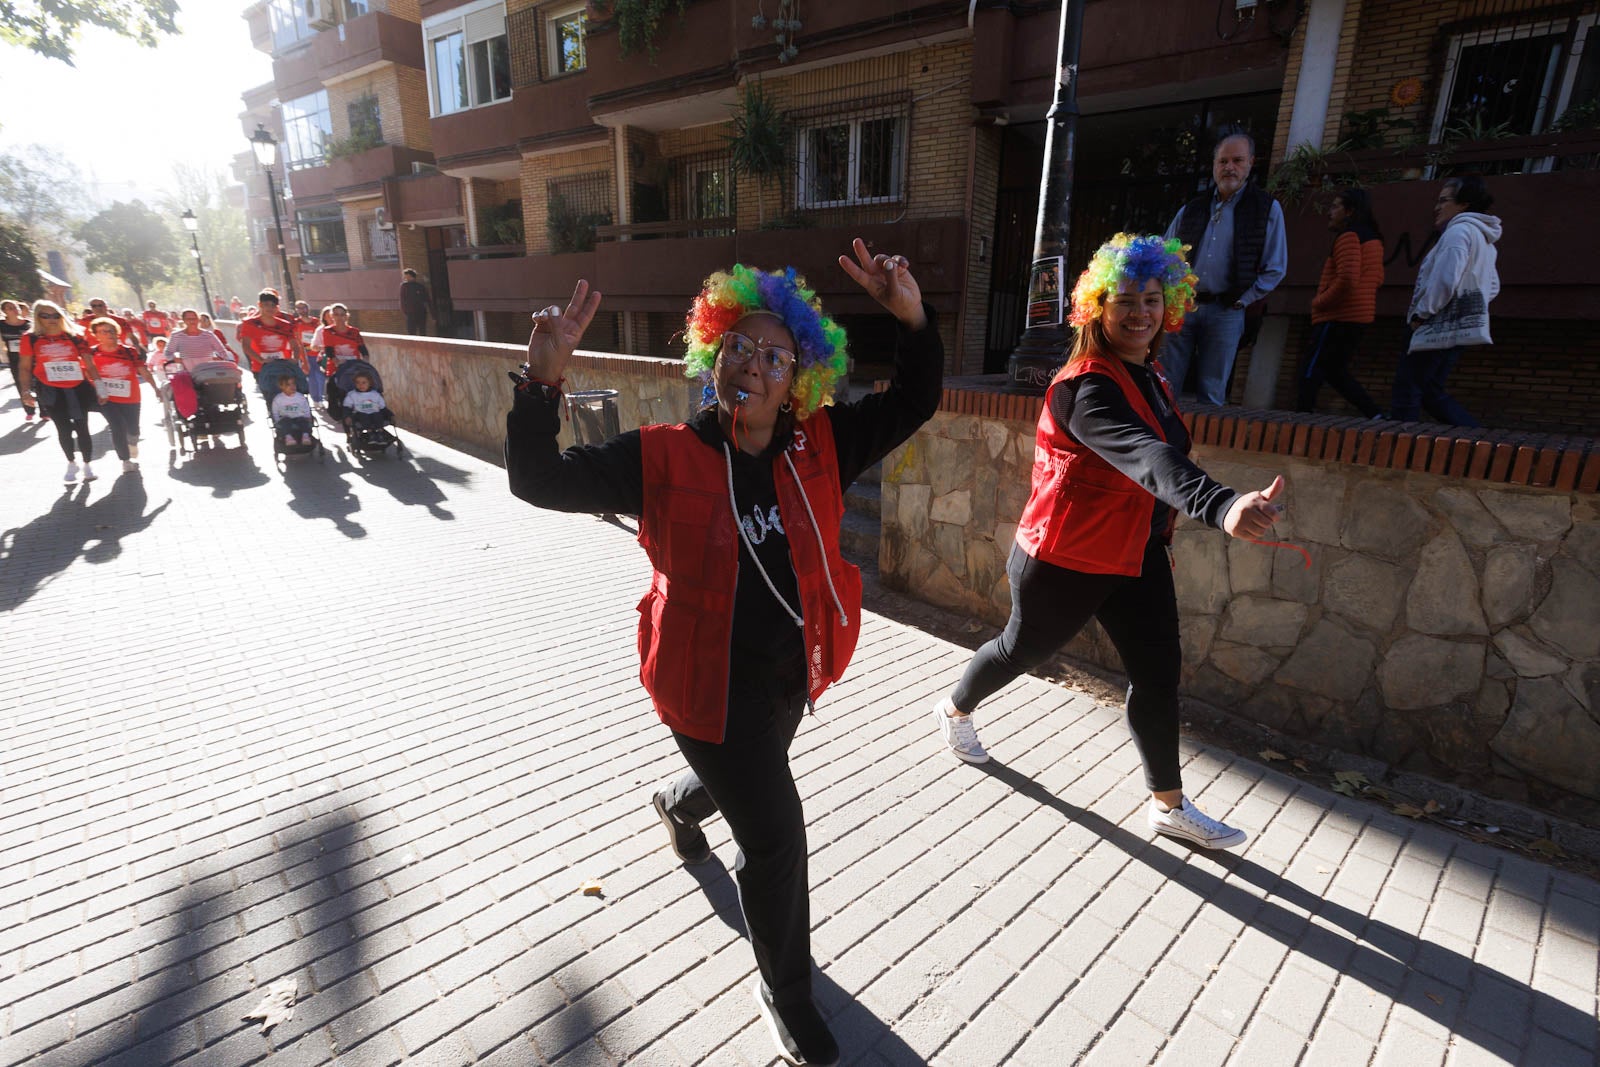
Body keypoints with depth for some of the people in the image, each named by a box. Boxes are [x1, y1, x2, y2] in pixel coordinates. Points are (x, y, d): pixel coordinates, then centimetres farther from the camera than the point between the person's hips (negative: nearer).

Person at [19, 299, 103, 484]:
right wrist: (26, 391, -4)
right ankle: (71, 463, 25)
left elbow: (89, 365, 4)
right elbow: (25, 368, 2)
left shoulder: (73, 337, 2)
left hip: (78, 388, 0)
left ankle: (87, 465, 14)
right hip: (51, 391, 0)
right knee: (63, 428, 7)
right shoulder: (30, 338, 0)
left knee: (82, 427, 2)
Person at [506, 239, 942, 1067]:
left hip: (791, 670, 5)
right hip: (711, 681, -5)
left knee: (744, 781, 32)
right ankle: (786, 993, 32)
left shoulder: (819, 449, -7)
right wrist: (542, 383, -34)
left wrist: (913, 318, -23)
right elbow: (539, 481, -19)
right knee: (774, 836, 1)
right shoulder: (663, 458, -17)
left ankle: (678, 806, 72)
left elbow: (912, 405, -7)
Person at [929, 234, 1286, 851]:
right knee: (1024, 647, 13)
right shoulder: (1086, 386, -25)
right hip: (1067, 557, -8)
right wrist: (1221, 506, -59)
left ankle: (1170, 806, 23)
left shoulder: (1148, 376, 6)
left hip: (1138, 552, 8)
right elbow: (1146, 456, -44)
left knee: (1158, 671, 7)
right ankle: (955, 710, 43)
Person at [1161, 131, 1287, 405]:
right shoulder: (1190, 211, 13)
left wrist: (1241, 300, -2)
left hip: (1225, 313, -2)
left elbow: (1275, 269, 6)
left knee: (1211, 394, 1)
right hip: (1180, 308, 2)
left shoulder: (1267, 210, 7)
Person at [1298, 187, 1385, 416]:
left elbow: (1347, 279, -23)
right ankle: (1376, 415, 11)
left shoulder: (1349, 236, -11)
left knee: (1310, 371, -7)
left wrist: (1319, 301, -10)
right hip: (1358, 318, 10)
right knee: (1335, 372, 16)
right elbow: (1377, 279, 24)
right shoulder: (1372, 238, 19)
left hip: (1338, 318, -10)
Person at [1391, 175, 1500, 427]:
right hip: (1461, 328, 10)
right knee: (1432, 392, 14)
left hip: (1440, 328, -10)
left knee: (1407, 388, -7)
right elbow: (1492, 287, 26)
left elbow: (1445, 280, -22)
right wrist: (1469, 304, 21)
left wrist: (1421, 312, -12)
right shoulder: (1483, 239, 22)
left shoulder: (1459, 231, -11)